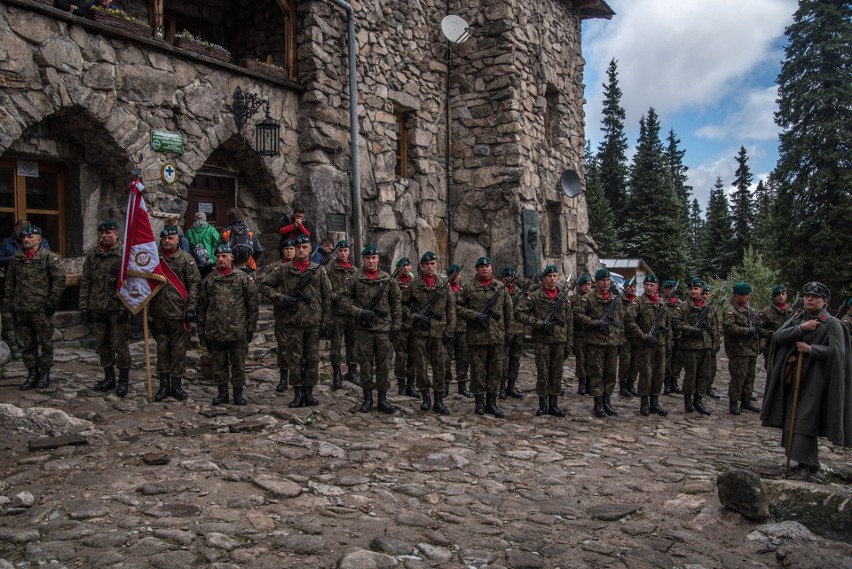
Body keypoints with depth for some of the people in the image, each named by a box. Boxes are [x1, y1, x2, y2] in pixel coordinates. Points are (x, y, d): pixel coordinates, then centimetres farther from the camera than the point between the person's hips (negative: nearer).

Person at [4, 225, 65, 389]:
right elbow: (9, 283, 15)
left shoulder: (48, 257, -5)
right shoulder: (16, 258, 9)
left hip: (41, 310, -4)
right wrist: (10, 304, 10)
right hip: (21, 310, 5)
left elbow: (60, 279, -6)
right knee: (28, 344, 10)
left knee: (45, 343, 3)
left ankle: (45, 373, 14)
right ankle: (32, 373, 19)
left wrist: (52, 302, -9)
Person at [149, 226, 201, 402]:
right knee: (162, 349, 9)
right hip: (159, 313, 3)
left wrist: (191, 308, -11)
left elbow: (194, 284, -5)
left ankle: (176, 384, 13)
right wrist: (148, 309, 9)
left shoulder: (186, 259, -2)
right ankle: (164, 384, 18)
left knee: (179, 349, 3)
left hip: (179, 313, -3)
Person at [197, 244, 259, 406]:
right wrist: (201, 330, 7)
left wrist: (250, 328, -3)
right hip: (215, 332, 3)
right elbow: (202, 307, 11)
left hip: (238, 332, -2)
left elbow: (252, 305, 0)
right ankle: (222, 393, 22)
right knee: (218, 365, 10)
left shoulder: (243, 278, 0)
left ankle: (238, 393, 17)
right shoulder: (209, 280, 8)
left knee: (238, 364, 5)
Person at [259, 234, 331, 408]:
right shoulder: (283, 270, 4)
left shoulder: (319, 270, 6)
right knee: (294, 360, 4)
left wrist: (326, 322, 0)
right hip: (292, 322, -1)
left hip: (314, 322, 1)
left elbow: (327, 298, 5)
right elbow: (264, 286, 7)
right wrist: (280, 298, -9)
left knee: (312, 359, 6)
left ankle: (308, 393, 16)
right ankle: (298, 394, 13)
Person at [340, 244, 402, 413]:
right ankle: (367, 398, 16)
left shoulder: (388, 280, 5)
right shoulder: (354, 279, -1)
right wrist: (359, 312, -14)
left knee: (383, 364, 5)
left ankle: (382, 399, 13)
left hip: (384, 328, 2)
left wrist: (396, 324, 3)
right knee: (366, 364, 5)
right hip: (363, 328, -1)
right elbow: (343, 297, -3)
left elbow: (397, 302, 9)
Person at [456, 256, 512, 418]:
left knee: (495, 370, 7)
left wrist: (508, 331, 11)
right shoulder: (469, 288, 2)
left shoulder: (501, 288, 10)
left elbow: (508, 312, 14)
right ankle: (479, 401, 15)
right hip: (476, 337, -3)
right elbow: (458, 307, 0)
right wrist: (474, 315, -13)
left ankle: (491, 402, 16)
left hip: (497, 337, 3)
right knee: (477, 370, 3)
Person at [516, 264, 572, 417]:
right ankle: (542, 404, 12)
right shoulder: (535, 297, -3)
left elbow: (569, 321, 13)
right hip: (542, 341, -3)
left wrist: (569, 343, 9)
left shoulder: (565, 298, 10)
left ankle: (553, 404, 17)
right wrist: (539, 323, -15)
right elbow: (520, 314, -8)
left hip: (559, 341, 3)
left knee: (557, 374, 8)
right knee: (542, 373, 1)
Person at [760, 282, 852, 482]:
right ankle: (804, 462, 20)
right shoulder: (797, 318, 12)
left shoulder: (831, 324, -5)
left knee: (805, 421, -10)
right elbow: (778, 336, -2)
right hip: (791, 377, 6)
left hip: (813, 381, -6)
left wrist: (810, 349, -16)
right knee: (792, 419, 9)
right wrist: (800, 328, -12)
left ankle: (808, 466, -3)